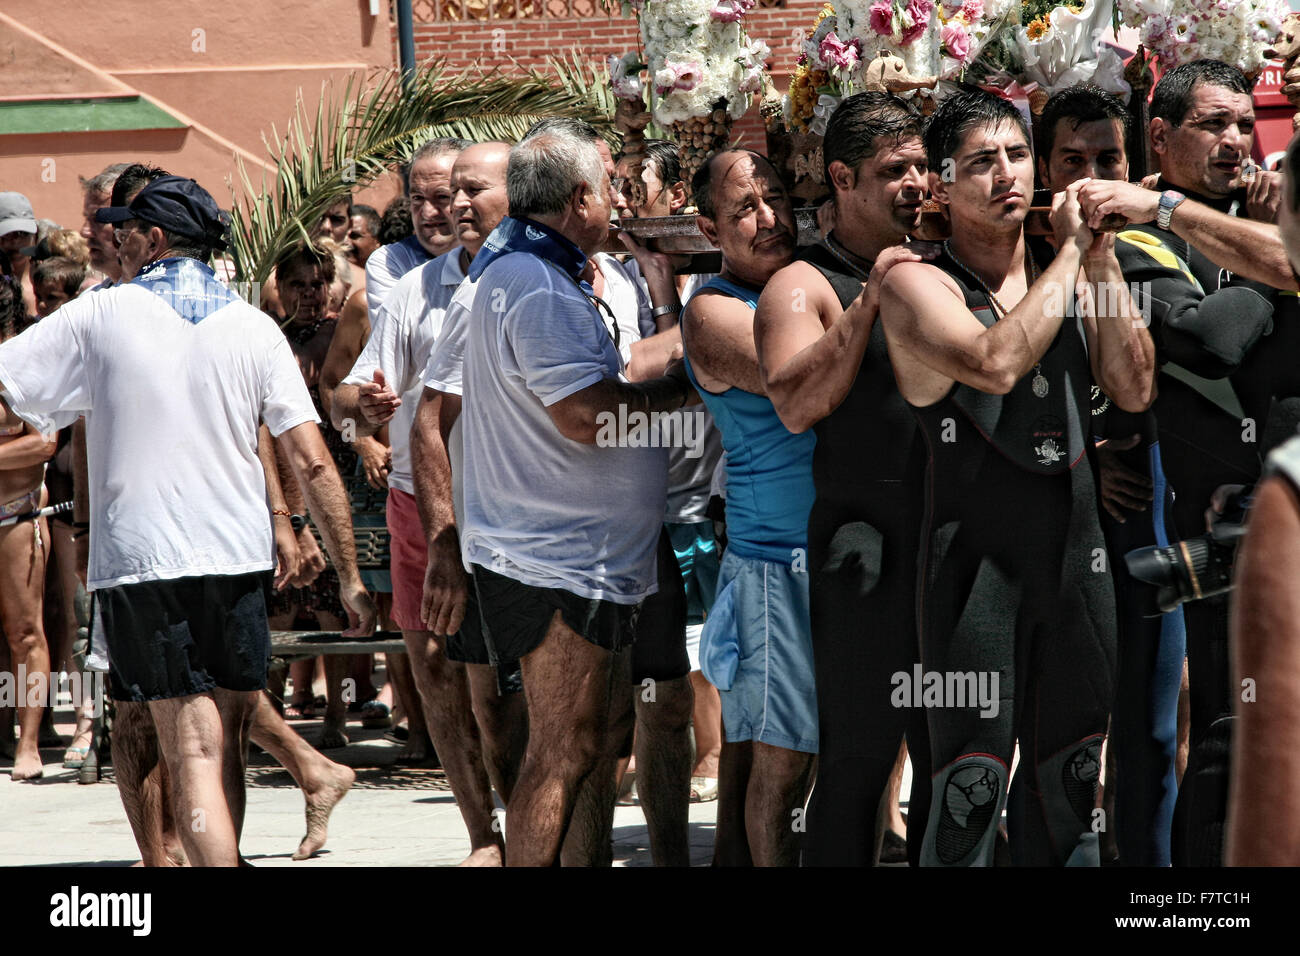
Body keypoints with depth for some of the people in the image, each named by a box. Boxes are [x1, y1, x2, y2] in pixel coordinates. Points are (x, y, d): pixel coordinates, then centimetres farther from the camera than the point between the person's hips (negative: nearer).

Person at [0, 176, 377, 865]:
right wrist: (348, 574, 4)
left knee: (193, 752, -7)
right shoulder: (252, 329, 4)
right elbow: (312, 462, 0)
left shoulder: (101, 317, -2)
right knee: (225, 746, 15)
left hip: (139, 559, -3)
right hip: (238, 556, 3)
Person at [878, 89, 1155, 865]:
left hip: (1076, 557, 6)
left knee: (1071, 777, 12)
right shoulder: (919, 285, -7)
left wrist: (1104, 262, -5)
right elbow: (996, 362, -25)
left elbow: (1134, 389, 1)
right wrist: (1073, 253, -16)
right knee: (972, 787, -8)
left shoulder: (1064, 279, 11)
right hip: (978, 562, -6)